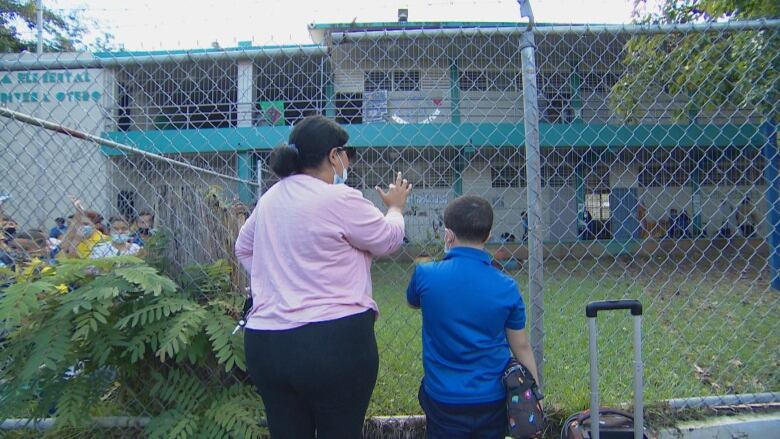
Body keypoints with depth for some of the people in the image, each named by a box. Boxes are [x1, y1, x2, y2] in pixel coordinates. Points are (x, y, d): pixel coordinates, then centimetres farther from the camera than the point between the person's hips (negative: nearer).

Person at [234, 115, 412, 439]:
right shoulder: (339, 199, -13)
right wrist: (395, 206, 20)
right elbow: (389, 240, 0)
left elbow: (244, 247, 25)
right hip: (334, 343, -6)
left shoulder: (270, 198, 10)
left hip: (264, 343, 7)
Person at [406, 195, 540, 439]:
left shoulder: (425, 275, -13)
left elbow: (412, 302, 10)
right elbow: (522, 348, -1)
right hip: (493, 401, 2)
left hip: (443, 401, -1)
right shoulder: (507, 287, -10)